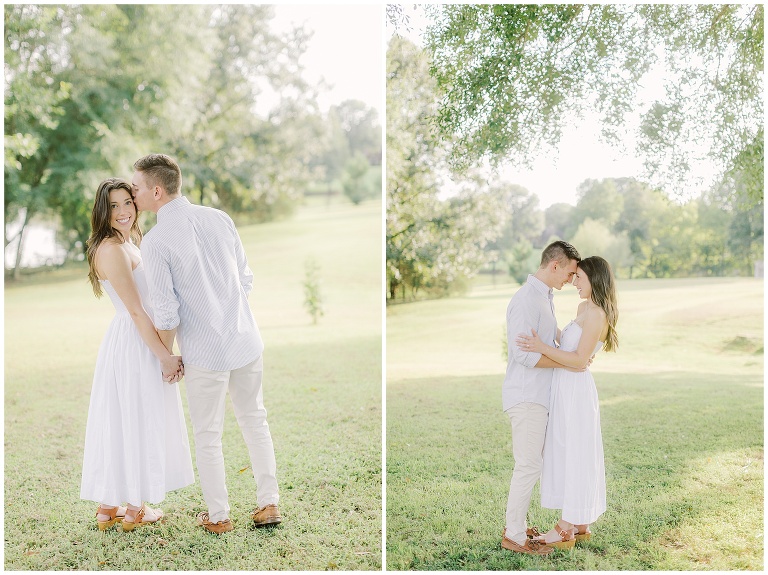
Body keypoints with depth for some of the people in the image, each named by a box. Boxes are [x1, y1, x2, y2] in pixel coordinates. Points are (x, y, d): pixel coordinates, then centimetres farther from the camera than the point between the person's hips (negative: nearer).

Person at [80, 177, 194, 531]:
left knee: (120, 423, 14)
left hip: (139, 342, 9)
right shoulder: (112, 249, -18)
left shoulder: (128, 243, 13)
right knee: (137, 423, 2)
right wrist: (165, 356, -18)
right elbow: (136, 311, -21)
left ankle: (109, 507, 24)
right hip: (133, 345, -9)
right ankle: (135, 510, 16)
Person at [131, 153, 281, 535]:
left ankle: (218, 517, 25)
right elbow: (246, 279, 6)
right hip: (246, 340, 5)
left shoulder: (155, 241, -15)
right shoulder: (219, 218, 0)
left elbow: (167, 313, -14)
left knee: (208, 435, 12)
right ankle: (269, 504, 26)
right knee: (254, 420, 19)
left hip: (205, 351, -5)